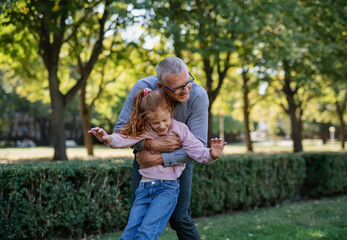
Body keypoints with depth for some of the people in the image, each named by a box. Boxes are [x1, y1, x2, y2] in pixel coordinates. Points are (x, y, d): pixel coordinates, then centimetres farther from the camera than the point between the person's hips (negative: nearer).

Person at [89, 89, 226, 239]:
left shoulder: (179, 129, 1)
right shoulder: (143, 131, 3)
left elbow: (198, 152, -1)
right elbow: (124, 139, -14)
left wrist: (212, 155, -22)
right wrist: (108, 139, -36)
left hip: (168, 187, -3)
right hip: (144, 188, 3)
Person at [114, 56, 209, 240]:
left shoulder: (198, 95, -27)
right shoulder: (142, 88, -26)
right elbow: (120, 130, -20)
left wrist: (158, 160, -31)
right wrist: (152, 144, -35)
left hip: (179, 158, -1)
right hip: (145, 156, 2)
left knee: (179, 219, -10)